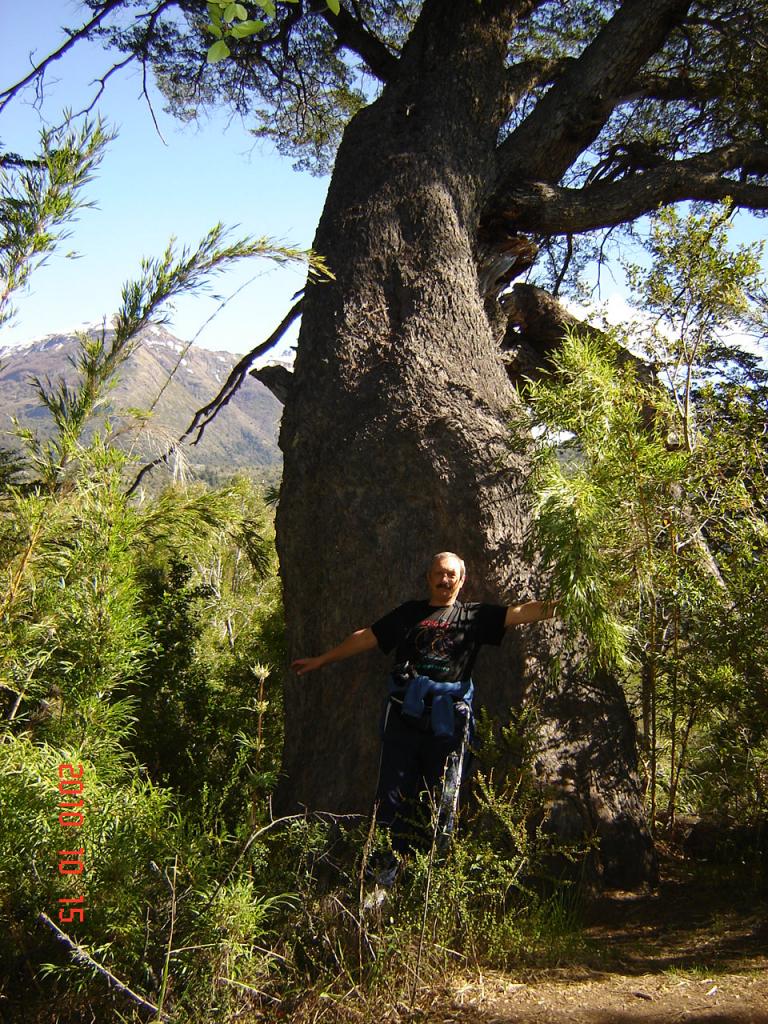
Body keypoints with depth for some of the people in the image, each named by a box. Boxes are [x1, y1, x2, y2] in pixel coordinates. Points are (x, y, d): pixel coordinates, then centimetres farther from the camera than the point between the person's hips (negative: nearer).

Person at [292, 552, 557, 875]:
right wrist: (321, 660, 19)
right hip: (405, 715, 1)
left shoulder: (474, 616, 10)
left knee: (442, 803, 3)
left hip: (448, 721, -1)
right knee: (393, 798, -1)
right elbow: (366, 637, 18)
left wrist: (558, 605, -15)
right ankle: (386, 877, 5)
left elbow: (520, 613, -1)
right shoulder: (409, 613, 16)